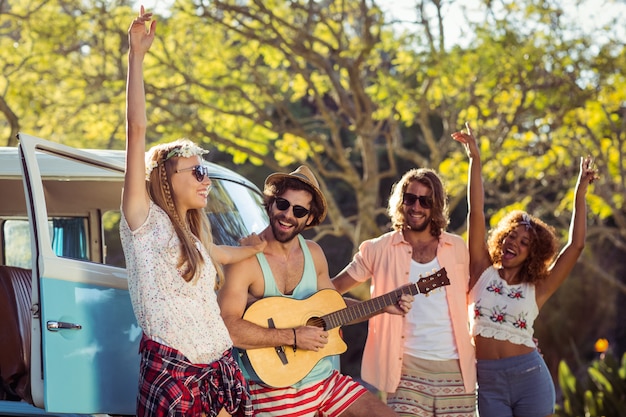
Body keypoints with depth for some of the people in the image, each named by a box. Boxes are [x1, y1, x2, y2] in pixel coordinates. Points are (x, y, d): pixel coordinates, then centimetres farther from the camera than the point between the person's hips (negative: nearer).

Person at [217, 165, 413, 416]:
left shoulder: (314, 254, 5)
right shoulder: (245, 261, -16)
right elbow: (226, 327, -26)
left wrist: (383, 307, 10)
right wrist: (293, 337, -24)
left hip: (325, 379, 7)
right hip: (274, 389, -7)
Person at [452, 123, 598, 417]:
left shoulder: (536, 289, 4)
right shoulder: (483, 271, 6)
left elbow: (576, 245, -2)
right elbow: (476, 213, 1)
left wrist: (580, 193, -2)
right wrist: (475, 159, -3)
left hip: (529, 376, -1)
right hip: (488, 381, 1)